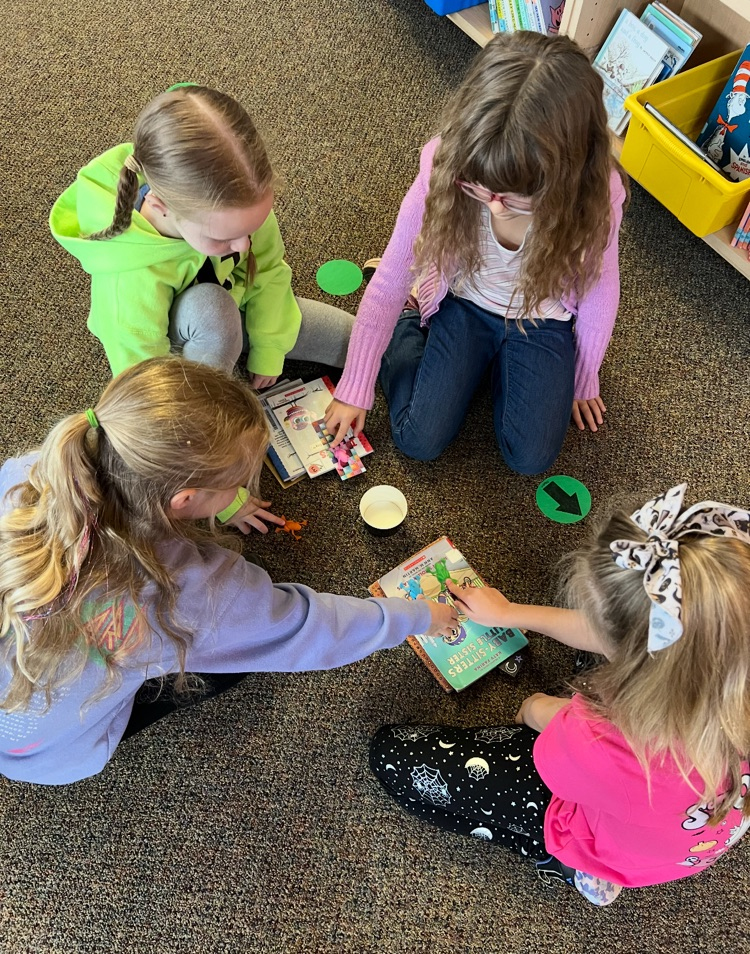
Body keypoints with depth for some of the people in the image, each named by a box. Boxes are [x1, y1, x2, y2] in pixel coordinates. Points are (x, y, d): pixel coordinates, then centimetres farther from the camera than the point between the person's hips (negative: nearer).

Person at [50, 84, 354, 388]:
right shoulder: (130, 284, -44)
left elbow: (268, 266, -13)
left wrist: (268, 348, -11)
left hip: (239, 302, 5)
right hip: (178, 340, -4)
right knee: (210, 308, -42)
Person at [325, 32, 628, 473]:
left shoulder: (595, 193, -29)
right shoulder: (446, 169, -30)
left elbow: (599, 292, -10)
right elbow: (388, 282, -20)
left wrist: (583, 380, 4)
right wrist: (355, 390, -14)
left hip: (543, 320, 1)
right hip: (463, 304, 0)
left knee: (530, 458, -8)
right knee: (418, 441, -8)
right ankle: (410, 319, 18)